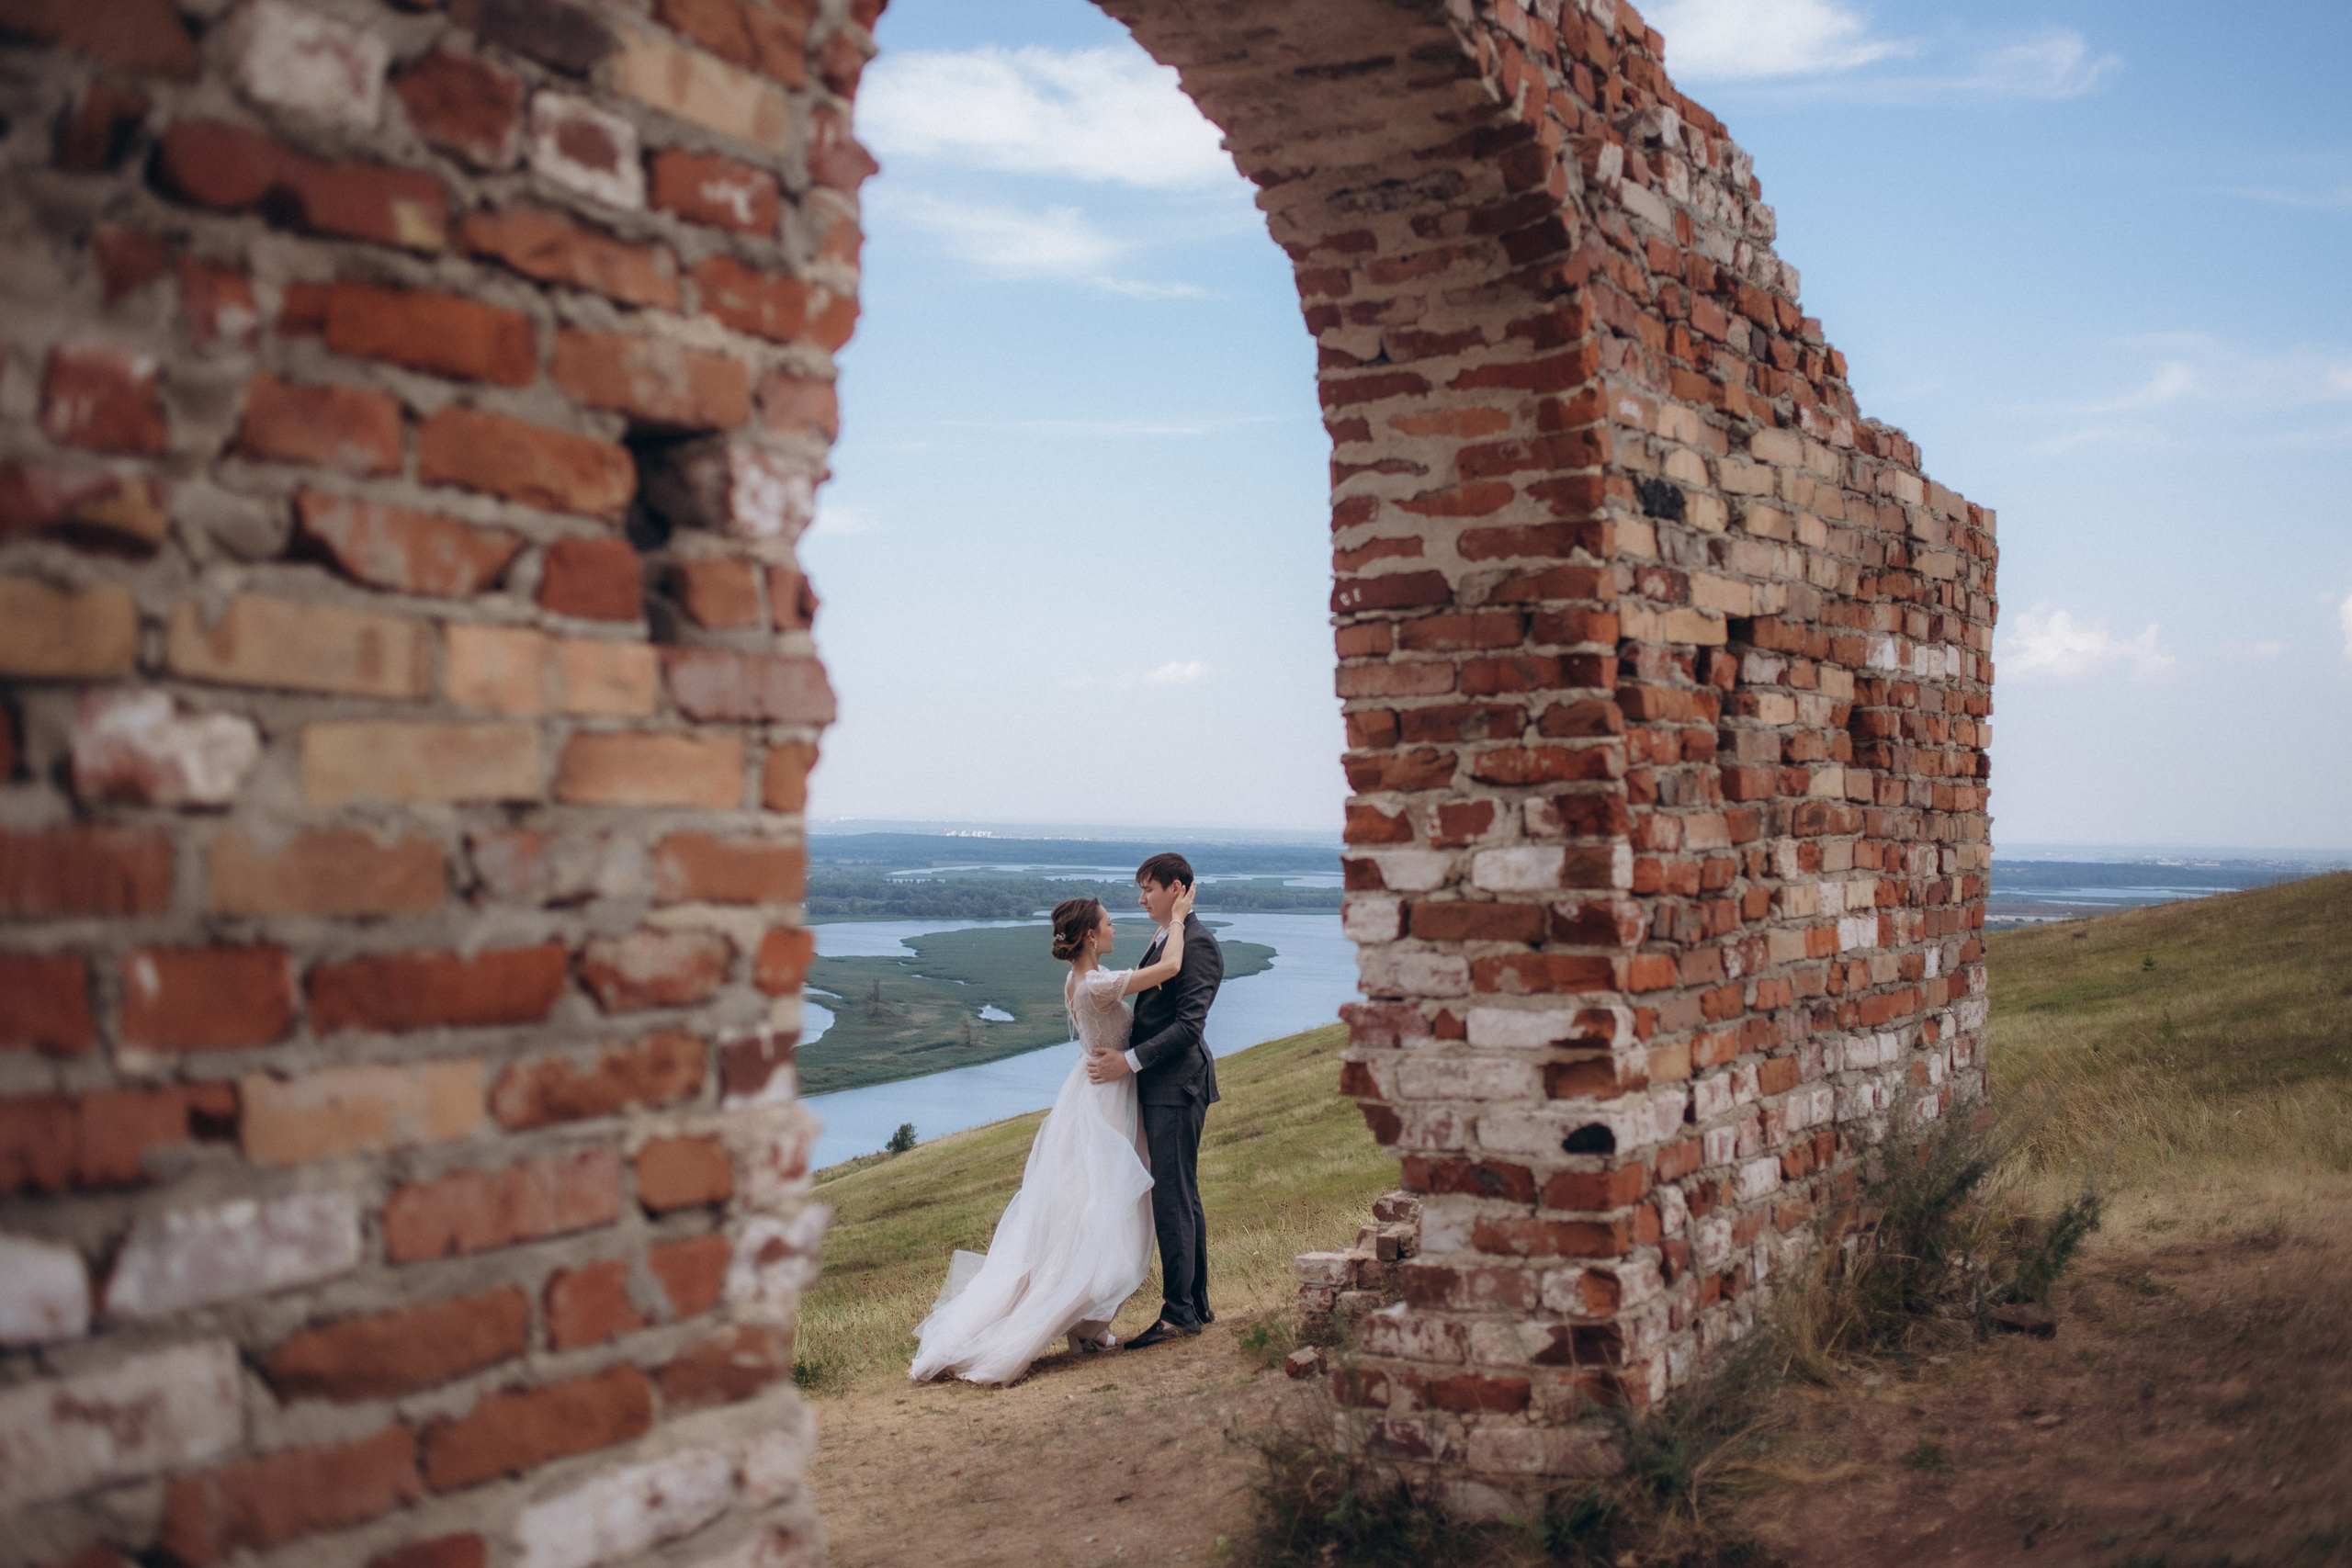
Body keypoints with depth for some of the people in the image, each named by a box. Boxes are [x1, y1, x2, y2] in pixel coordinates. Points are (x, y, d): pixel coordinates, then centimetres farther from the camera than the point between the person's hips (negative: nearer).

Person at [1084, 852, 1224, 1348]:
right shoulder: (1164, 940, 17)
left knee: (1171, 1199, -9)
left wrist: (1130, 1061, -20)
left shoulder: (1197, 944, -14)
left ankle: (1179, 1311, -5)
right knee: (1183, 1198, 13)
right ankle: (1198, 1306, 20)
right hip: (1160, 1087, 10)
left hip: (1178, 1085, -10)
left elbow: (1189, 1024, -21)